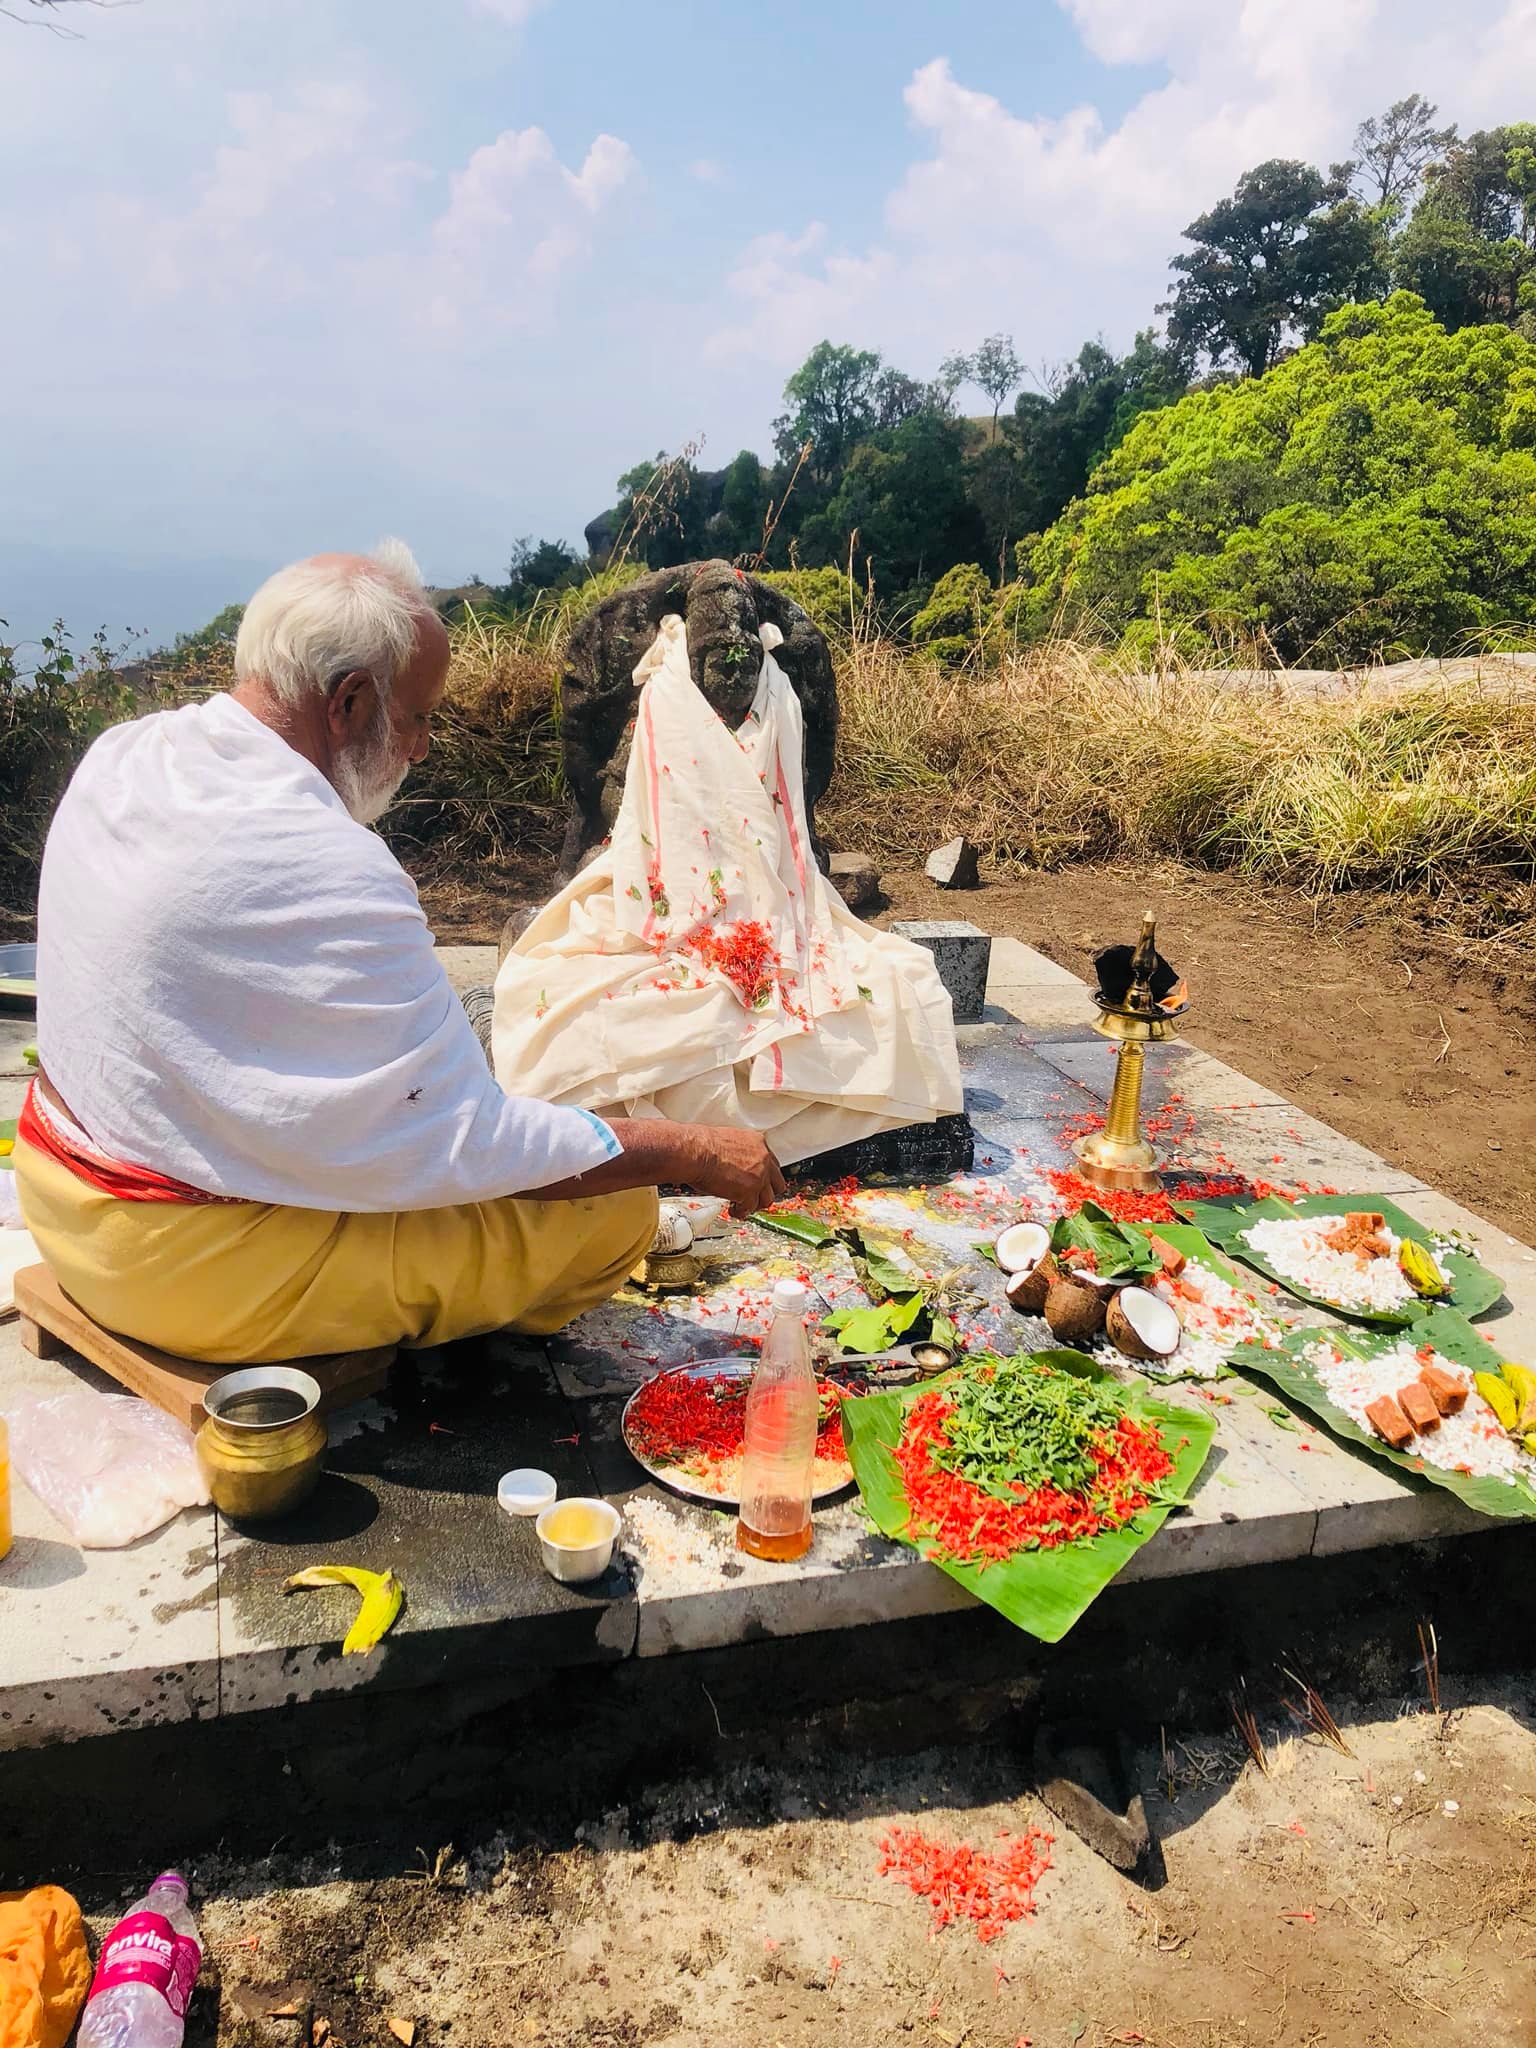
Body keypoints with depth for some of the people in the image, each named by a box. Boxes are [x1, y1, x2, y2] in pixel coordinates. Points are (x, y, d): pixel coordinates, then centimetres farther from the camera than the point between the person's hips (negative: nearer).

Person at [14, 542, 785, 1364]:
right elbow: (460, 1144, -26)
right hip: (197, 1273, -9)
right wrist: (692, 1152, -17)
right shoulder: (326, 871, -30)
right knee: (614, 1206, -7)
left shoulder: (121, 754, -1)